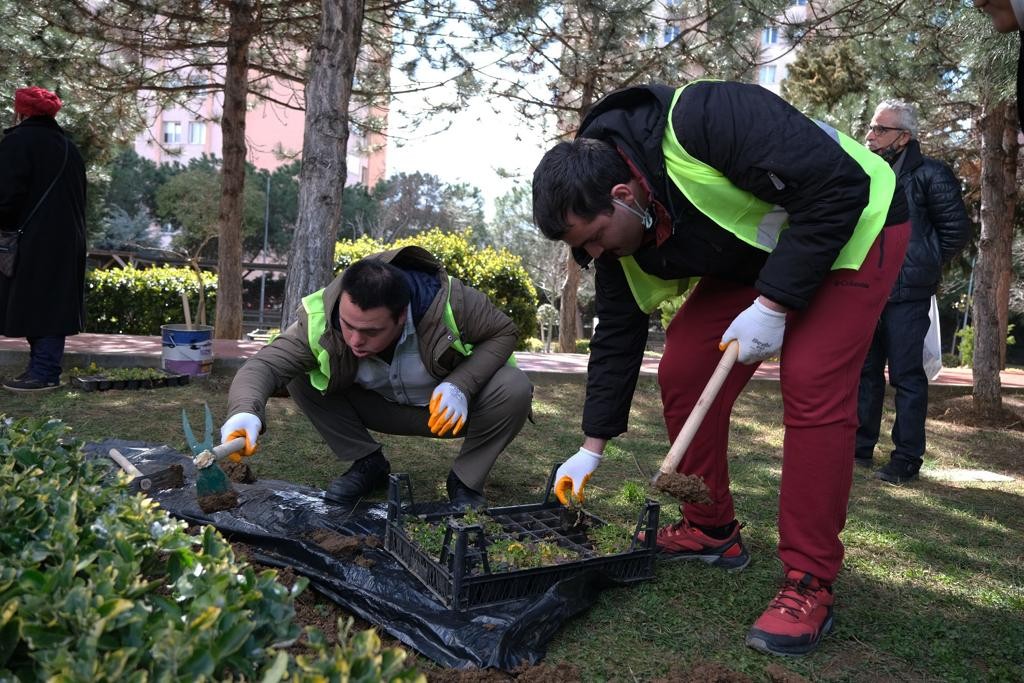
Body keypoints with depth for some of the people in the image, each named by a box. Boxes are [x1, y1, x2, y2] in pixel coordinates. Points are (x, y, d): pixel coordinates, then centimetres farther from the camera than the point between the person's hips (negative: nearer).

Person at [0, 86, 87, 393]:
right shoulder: (68, 146, 16)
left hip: (33, 241, -7)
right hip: (67, 240, 7)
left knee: (34, 303, -4)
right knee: (53, 303, 8)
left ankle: (43, 373, -4)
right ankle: (44, 367, 13)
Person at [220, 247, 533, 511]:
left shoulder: (449, 302, -34)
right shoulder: (319, 320, -29)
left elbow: (503, 332, -19)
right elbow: (266, 363, -34)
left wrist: (460, 385, -36)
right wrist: (245, 412, -58)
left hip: (450, 405, -1)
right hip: (383, 407, 2)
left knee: (514, 388, -32)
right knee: (300, 377, -19)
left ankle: (466, 481, -7)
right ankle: (367, 463, -1)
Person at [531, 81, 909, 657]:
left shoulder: (702, 122, -35)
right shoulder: (617, 236, -11)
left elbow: (839, 185, -32)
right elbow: (618, 335, -2)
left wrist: (773, 305, -31)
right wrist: (592, 448, 0)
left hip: (851, 226, -7)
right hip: (750, 257, 7)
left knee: (813, 388, -20)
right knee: (682, 372, -4)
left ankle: (809, 585, -8)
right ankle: (712, 532, 13)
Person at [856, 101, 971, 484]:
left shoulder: (929, 175, -5)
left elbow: (957, 230, -4)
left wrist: (925, 268, 0)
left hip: (907, 295, -6)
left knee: (907, 376, -1)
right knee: (865, 371, 11)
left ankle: (907, 458, 6)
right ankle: (861, 447, 22)